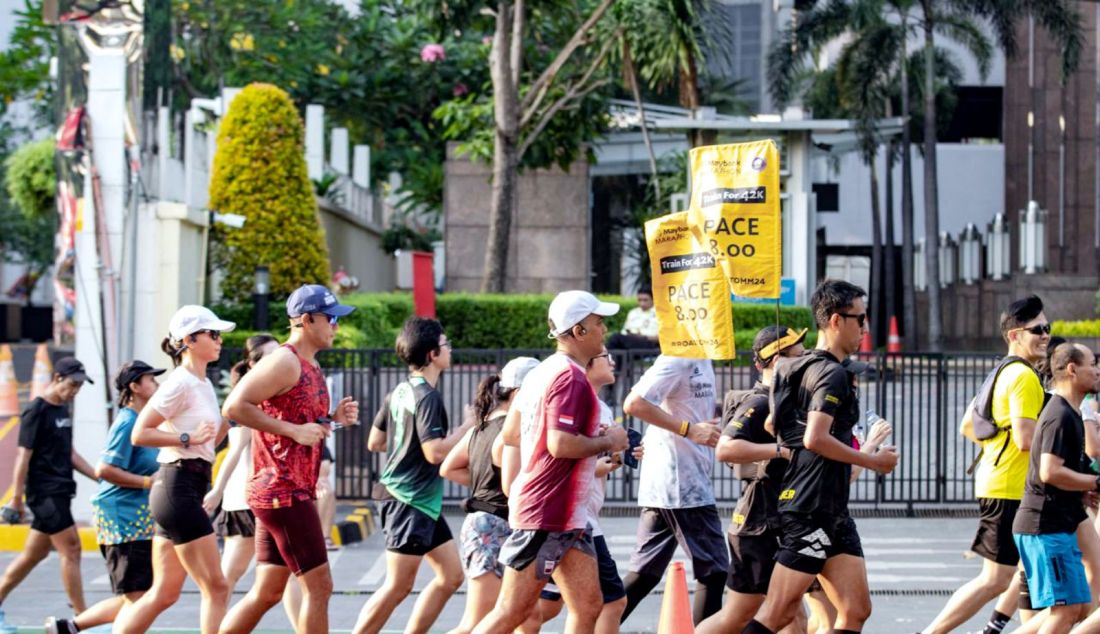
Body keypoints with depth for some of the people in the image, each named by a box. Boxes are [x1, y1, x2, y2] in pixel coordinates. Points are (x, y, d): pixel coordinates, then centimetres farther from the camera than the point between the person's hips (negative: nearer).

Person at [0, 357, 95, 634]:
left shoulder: (62, 410, 16)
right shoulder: (36, 411, -11)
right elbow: (24, 455, -13)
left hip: (59, 492, 9)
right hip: (45, 493, -9)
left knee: (34, 554, 12)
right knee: (70, 549, -10)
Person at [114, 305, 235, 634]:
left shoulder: (204, 385, 17)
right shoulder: (180, 384, -11)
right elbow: (139, 434, -15)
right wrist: (188, 438, -19)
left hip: (188, 489, 10)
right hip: (178, 487, -10)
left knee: (164, 594, 8)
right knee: (216, 588, -7)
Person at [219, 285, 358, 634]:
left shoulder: (310, 366, 18)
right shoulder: (284, 362, -13)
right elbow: (234, 406, -22)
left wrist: (332, 419, 8)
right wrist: (293, 430, -22)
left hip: (293, 491, 10)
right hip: (283, 491, -10)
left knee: (267, 592, 11)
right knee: (318, 585, -7)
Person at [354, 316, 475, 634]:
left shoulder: (400, 392, 10)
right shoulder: (427, 397, -18)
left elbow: (375, 443, 14)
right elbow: (435, 453, -24)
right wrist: (468, 426, -13)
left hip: (424, 501, 10)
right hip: (412, 501, -10)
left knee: (451, 574, 12)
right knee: (398, 587, -7)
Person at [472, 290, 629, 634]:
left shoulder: (543, 372, 15)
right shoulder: (571, 378, -16)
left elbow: (510, 433, 20)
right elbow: (561, 444, -26)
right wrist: (607, 441, -10)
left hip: (568, 516, 10)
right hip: (547, 513, -10)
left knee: (588, 606, 6)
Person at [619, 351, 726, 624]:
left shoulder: (701, 361, 17)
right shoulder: (679, 358, -13)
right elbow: (634, 403, -22)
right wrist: (690, 429, -22)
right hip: (683, 486, -9)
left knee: (644, 574, 8)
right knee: (713, 572, -3)